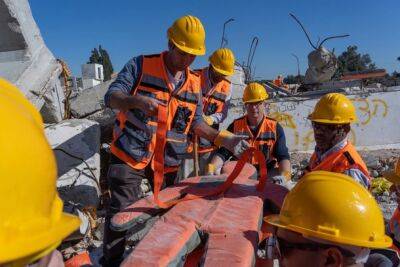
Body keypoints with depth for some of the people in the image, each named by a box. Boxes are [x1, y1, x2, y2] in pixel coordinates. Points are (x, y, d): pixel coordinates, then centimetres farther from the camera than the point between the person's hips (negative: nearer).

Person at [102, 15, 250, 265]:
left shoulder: (194, 83, 5)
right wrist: (137, 100, -33)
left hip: (168, 161, 4)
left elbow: (196, 122, 10)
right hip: (130, 155, -4)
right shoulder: (141, 65, -6)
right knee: (121, 211, -1)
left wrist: (224, 139, -3)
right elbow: (111, 97, -11)